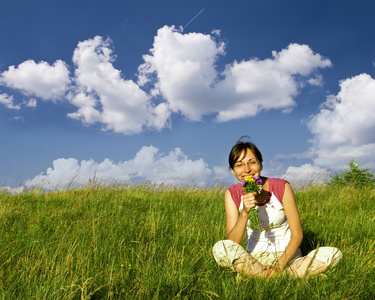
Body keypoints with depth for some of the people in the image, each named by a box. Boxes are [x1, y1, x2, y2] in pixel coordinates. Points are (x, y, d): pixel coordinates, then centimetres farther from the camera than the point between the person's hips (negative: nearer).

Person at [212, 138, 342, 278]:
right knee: (220, 248, -30)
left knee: (334, 253, -24)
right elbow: (232, 243, -15)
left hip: (286, 255, 1)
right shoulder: (232, 194, -7)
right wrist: (244, 213, -30)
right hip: (254, 258, 0)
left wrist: (278, 266, -20)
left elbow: (297, 235, -9)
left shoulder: (282, 187, -11)